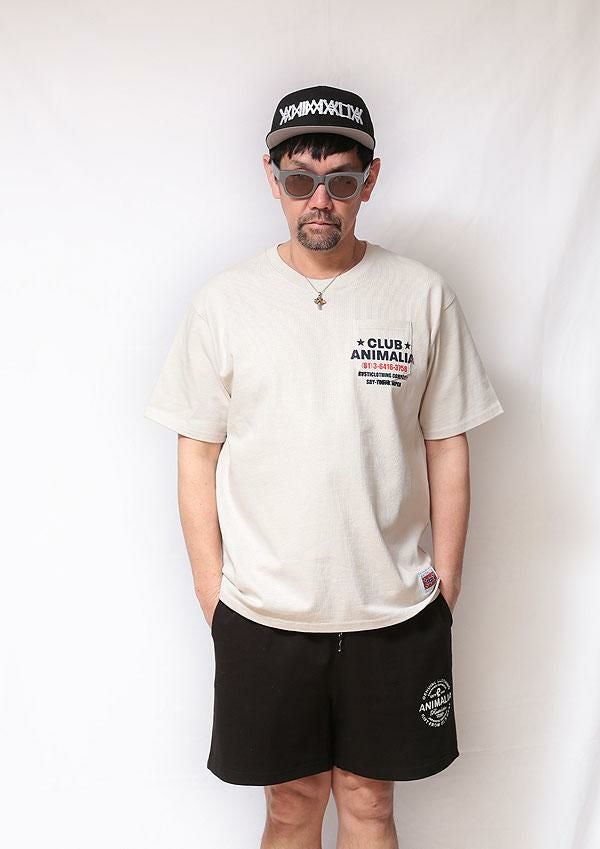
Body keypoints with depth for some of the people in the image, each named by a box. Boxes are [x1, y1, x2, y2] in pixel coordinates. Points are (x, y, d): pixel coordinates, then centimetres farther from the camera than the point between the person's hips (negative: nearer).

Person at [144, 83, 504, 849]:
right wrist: (211, 590, -1)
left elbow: (447, 448, 1)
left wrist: (445, 583, 1)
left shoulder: (423, 296, -2)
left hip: (393, 612, 0)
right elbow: (198, 454, 0)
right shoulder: (223, 302, -3)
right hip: (263, 613, 0)